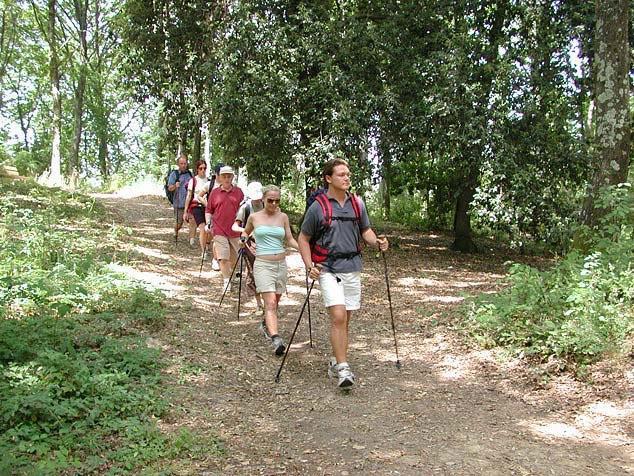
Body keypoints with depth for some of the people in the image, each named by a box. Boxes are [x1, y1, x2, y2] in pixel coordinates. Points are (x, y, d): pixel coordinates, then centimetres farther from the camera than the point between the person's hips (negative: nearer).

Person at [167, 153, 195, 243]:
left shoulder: (190, 174, 12)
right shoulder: (174, 174, 0)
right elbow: (169, 188, -5)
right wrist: (175, 186, -25)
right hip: (179, 203, -3)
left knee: (192, 221, -8)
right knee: (179, 223, 6)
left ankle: (191, 240, -2)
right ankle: (175, 234, 34)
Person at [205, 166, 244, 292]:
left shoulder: (238, 192, 4)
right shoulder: (214, 193, 3)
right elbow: (208, 210, 11)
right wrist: (208, 222, -2)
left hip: (235, 230, 1)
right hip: (219, 230, -1)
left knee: (234, 257, 12)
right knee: (223, 257, -6)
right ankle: (226, 281, 2)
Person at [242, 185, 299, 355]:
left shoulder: (283, 217, 7)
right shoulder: (254, 217, 3)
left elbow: (290, 239, 5)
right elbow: (245, 232, 22)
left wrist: (302, 248, -12)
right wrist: (243, 238, 2)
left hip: (281, 263, 3)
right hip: (263, 264, -3)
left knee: (275, 302, 15)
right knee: (270, 302, -16)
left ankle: (266, 325, 42)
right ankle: (275, 339, -24)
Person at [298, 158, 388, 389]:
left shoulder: (357, 203, 7)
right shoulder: (318, 207, -6)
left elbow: (365, 230, 16)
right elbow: (303, 238, 1)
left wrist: (377, 242, -6)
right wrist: (309, 265, -11)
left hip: (353, 268, 5)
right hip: (328, 269, -5)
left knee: (345, 319, 10)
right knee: (338, 317, -16)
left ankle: (336, 363, 25)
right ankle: (343, 368, -11)